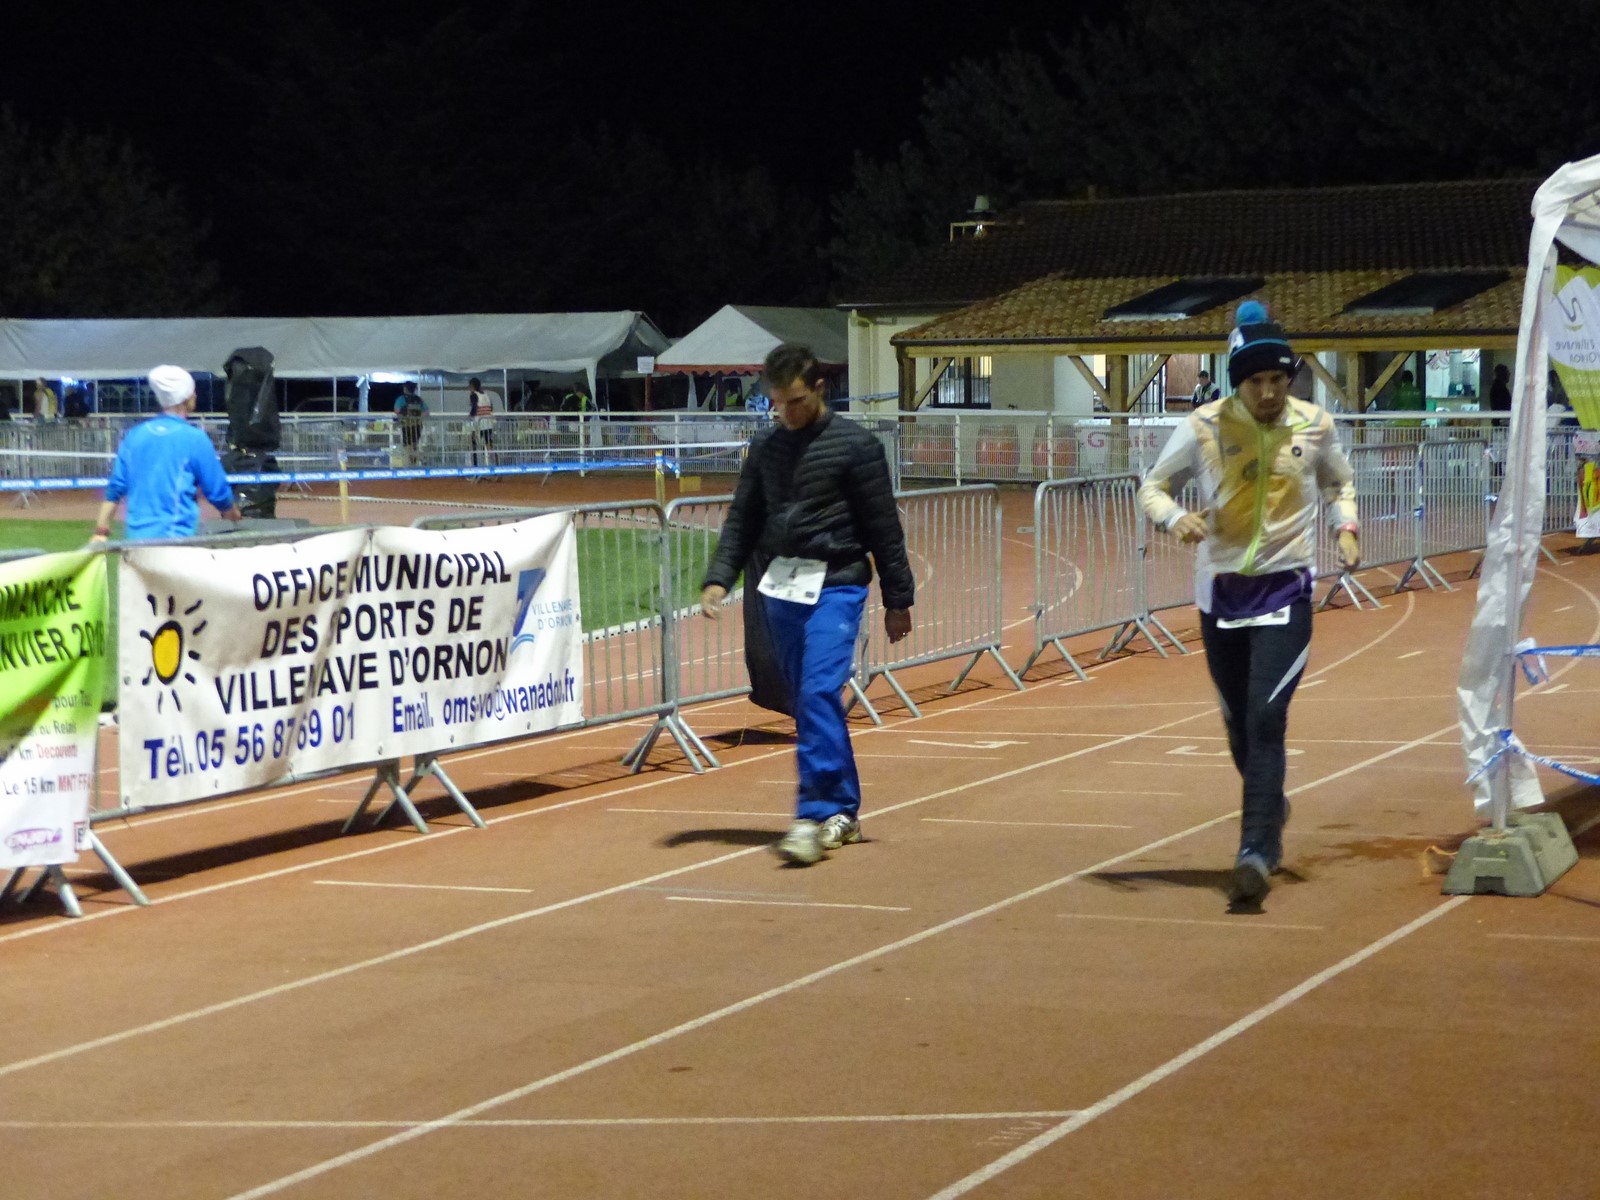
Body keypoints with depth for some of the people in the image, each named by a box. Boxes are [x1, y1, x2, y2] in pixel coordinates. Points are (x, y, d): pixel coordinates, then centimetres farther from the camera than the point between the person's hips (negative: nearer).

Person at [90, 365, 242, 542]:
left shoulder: (134, 435, 10)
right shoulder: (195, 438, -5)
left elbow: (115, 488, 11)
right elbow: (218, 491, 1)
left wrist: (101, 530, 15)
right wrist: (235, 515, 20)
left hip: (135, 535, 6)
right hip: (174, 536, -6)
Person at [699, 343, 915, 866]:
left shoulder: (854, 444, -3)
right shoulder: (765, 447, 11)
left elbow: (884, 528, -1)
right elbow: (743, 520, 14)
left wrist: (898, 599, 0)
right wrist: (719, 578, 1)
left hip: (835, 585, -6)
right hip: (780, 587, 6)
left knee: (819, 692, -17)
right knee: (805, 701, 9)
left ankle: (814, 815, -19)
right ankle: (843, 812, 19)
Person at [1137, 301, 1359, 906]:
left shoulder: (1314, 425, -3)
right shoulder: (1204, 426, -7)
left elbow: (1339, 482, 16)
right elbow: (1152, 486, 2)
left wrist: (1346, 526, -3)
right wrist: (1174, 517, -19)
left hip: (1286, 589, -2)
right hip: (1221, 588, 2)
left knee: (1266, 718, -15)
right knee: (1238, 720, 14)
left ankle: (1257, 852, -18)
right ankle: (1270, 805, 43)